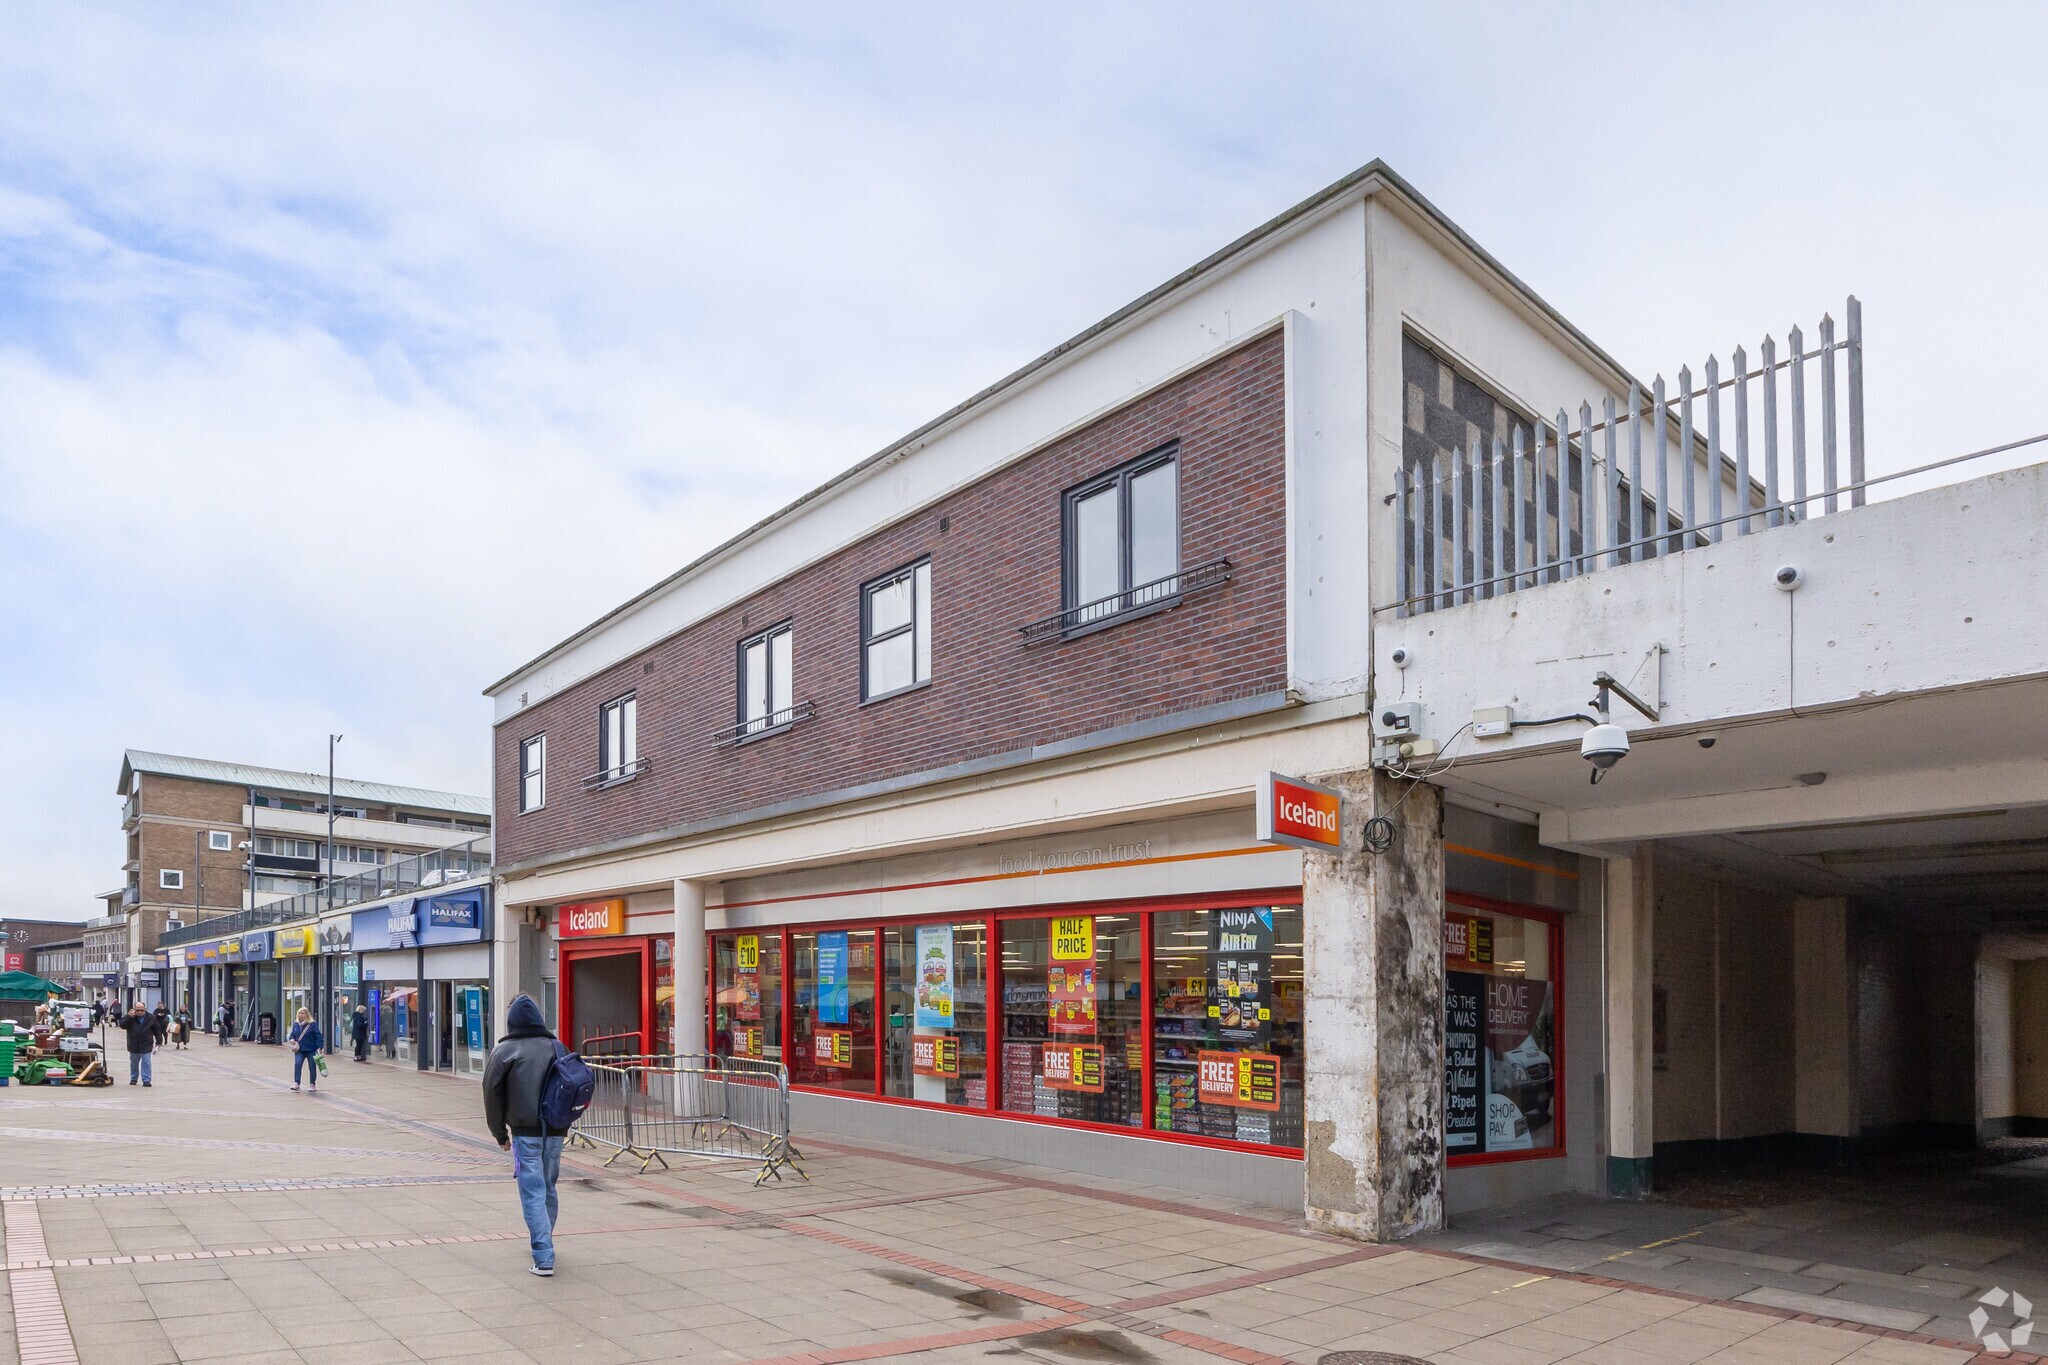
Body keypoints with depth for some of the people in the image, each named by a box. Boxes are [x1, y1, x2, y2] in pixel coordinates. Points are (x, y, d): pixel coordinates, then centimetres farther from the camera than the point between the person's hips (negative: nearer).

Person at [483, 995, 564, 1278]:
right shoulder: (556, 1047, 8)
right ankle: (543, 1245, 33)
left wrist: (500, 1133, 7)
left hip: (525, 1132, -4)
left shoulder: (505, 1051, -3)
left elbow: (493, 1094, -2)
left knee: (533, 1193, -3)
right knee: (549, 1189, 19)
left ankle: (543, 1259, -9)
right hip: (555, 1131, 4)